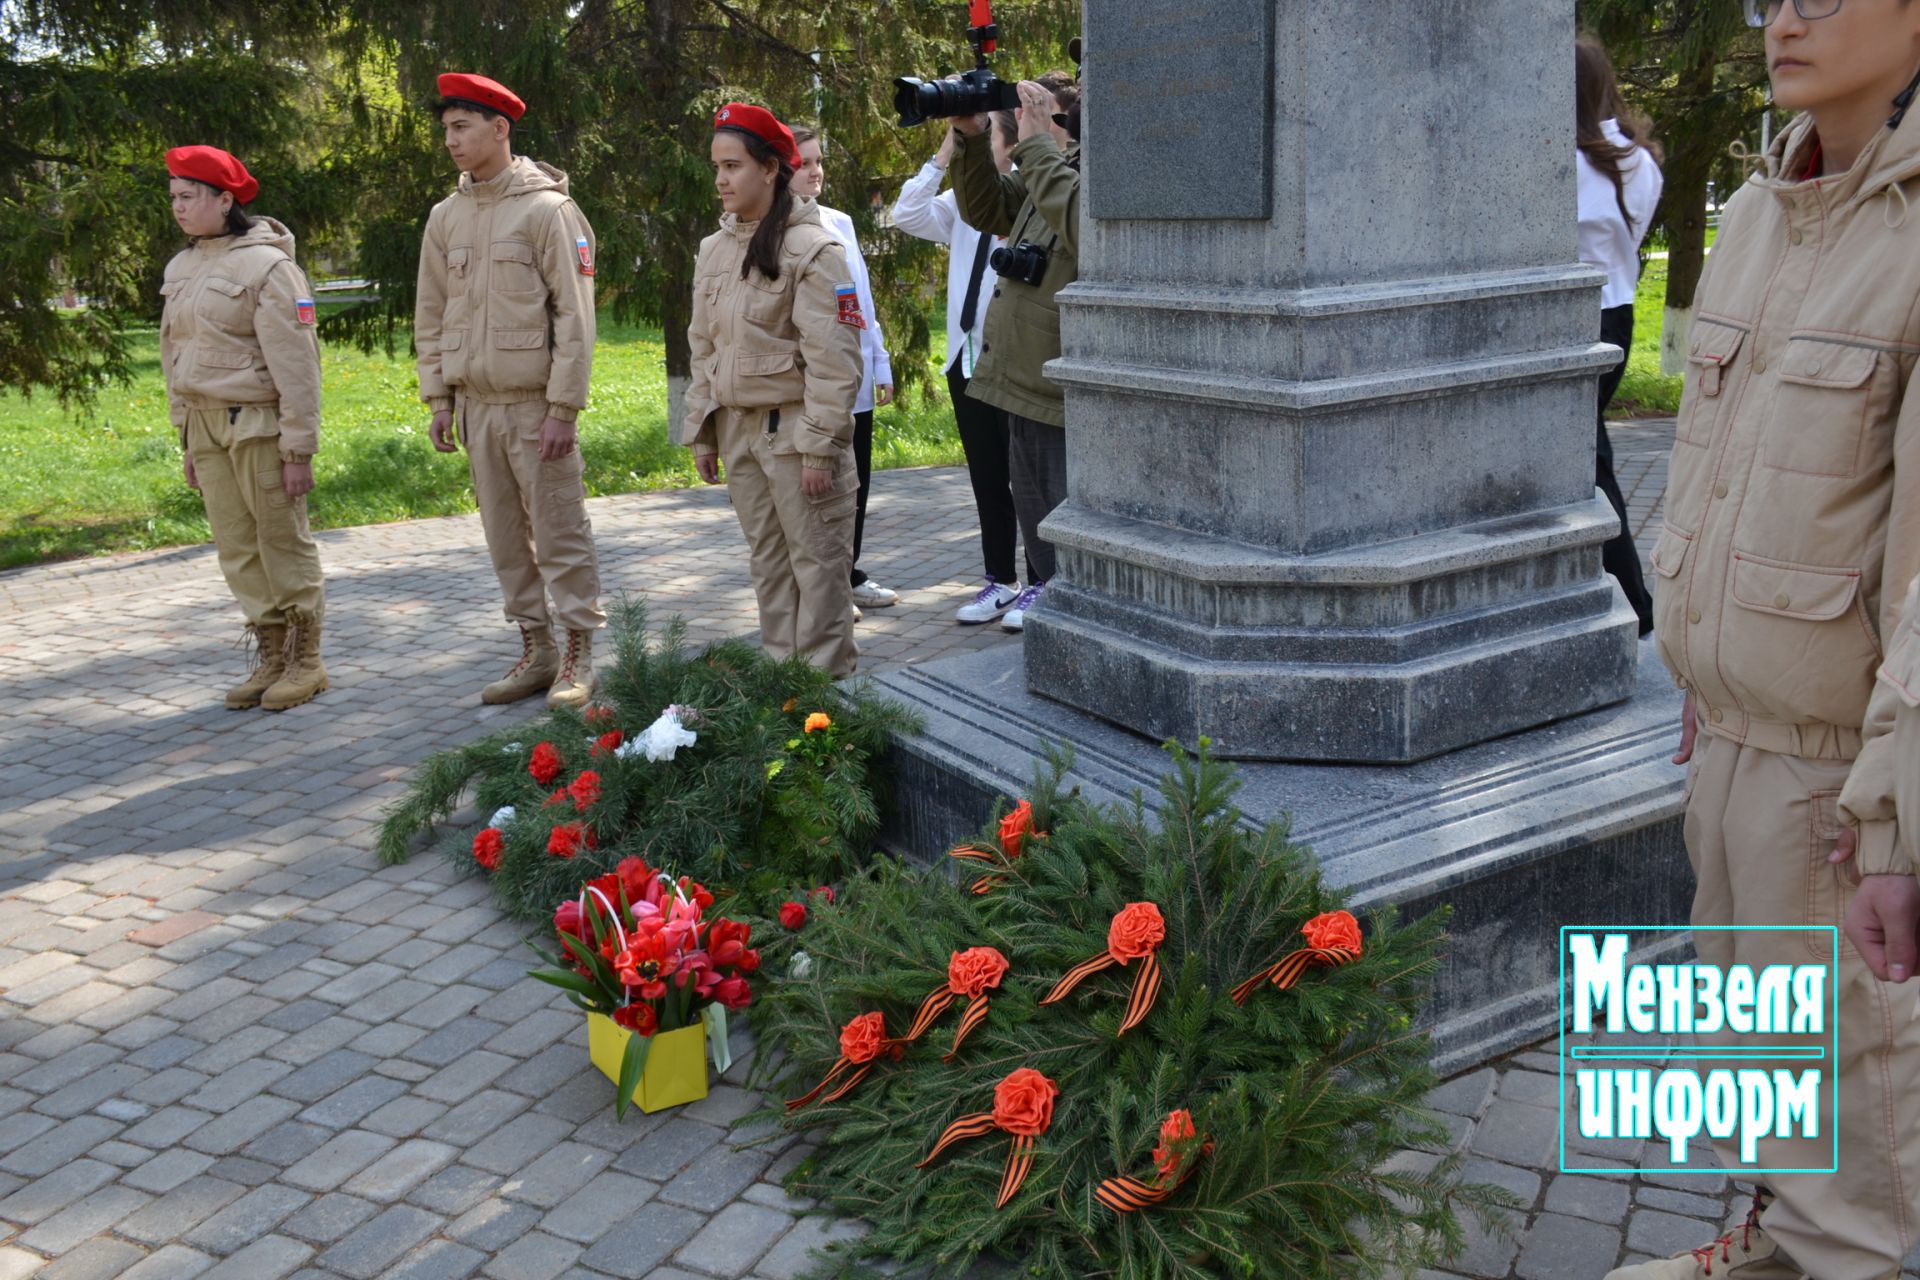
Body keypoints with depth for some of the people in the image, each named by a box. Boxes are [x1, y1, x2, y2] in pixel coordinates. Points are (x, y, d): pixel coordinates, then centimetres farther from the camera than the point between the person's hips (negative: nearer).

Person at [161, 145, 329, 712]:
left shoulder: (267, 266, -11)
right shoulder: (181, 269, 13)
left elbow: (296, 363, -14)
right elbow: (176, 356, 18)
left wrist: (299, 449, -16)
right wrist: (187, 440, 16)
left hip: (259, 424, -7)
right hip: (208, 426, 7)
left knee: (284, 543, 0)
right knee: (237, 549, 9)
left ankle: (305, 662, 10)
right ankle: (270, 659, 19)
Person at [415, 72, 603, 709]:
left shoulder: (547, 209, -8)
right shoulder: (446, 216, 10)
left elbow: (574, 316, -11)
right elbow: (430, 316, 15)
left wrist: (563, 407, -15)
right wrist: (439, 398, 9)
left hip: (535, 405, -6)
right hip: (476, 405, 6)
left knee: (560, 534, -1)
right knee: (505, 536, 11)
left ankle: (579, 656, 8)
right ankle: (535, 650, 21)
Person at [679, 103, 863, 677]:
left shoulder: (812, 248, -13)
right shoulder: (714, 249, 10)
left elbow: (833, 359, -16)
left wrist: (820, 446, -17)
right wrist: (701, 432, 14)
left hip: (794, 428, -7)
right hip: (737, 427, 7)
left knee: (817, 558, 0)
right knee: (766, 559, 14)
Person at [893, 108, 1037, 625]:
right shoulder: (962, 201, 13)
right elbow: (907, 216, 2)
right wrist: (943, 156, -1)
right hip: (967, 353, 6)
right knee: (986, 477, 11)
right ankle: (1000, 580, 21)